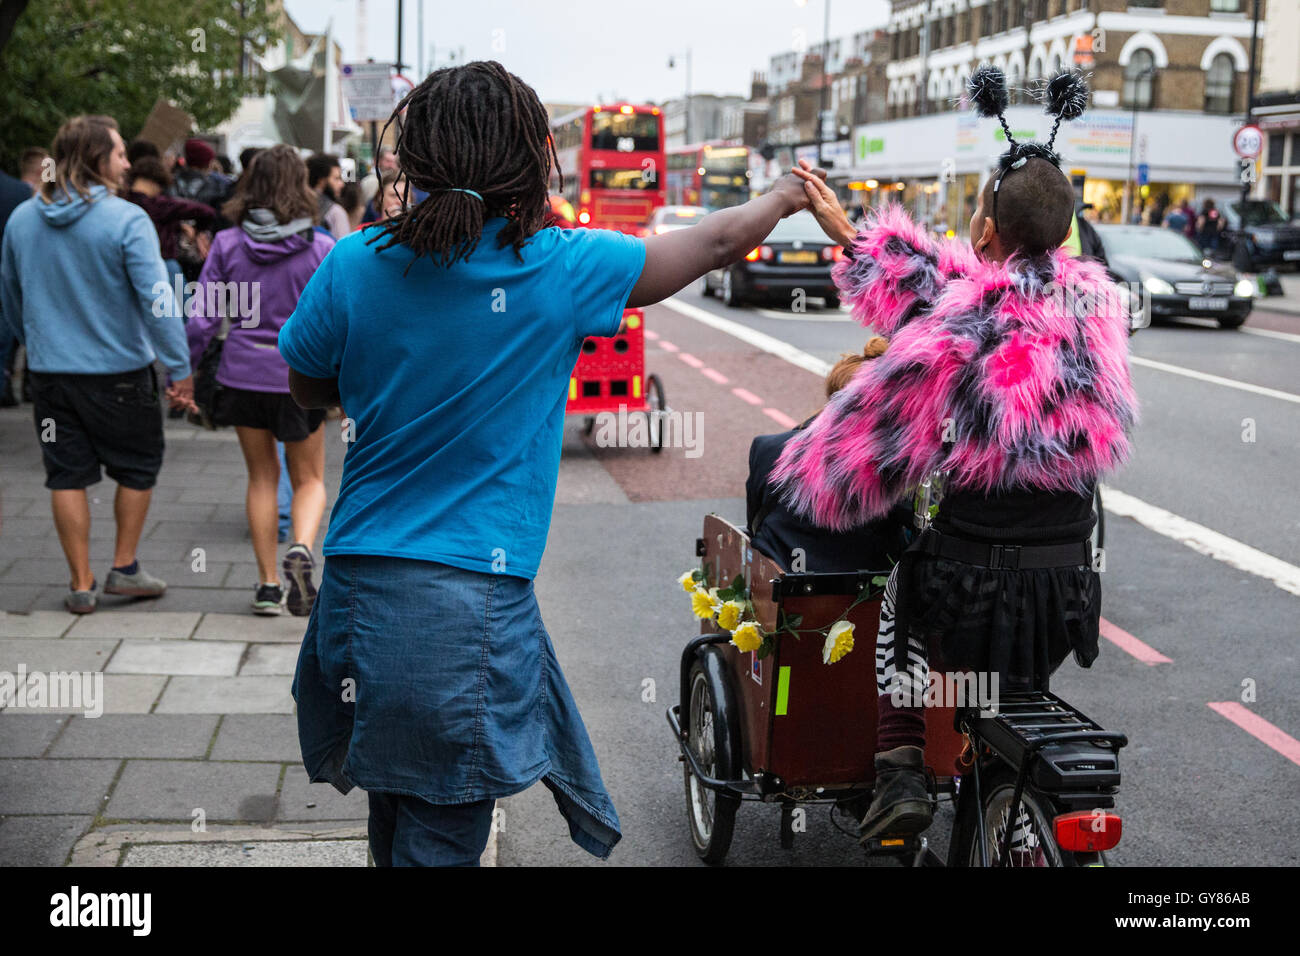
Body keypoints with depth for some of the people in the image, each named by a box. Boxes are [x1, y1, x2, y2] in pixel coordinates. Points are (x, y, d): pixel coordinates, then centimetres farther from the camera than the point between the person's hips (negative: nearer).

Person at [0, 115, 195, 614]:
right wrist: (180, 368, -16)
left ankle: (82, 585, 13)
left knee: (67, 476, 10)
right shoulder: (125, 220, -14)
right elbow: (156, 300, -19)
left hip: (49, 371, 5)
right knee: (138, 466, 14)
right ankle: (124, 567, 19)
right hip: (118, 368, -4)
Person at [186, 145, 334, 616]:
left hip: (244, 375, 2)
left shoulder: (227, 245, -3)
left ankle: (268, 583, 16)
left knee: (262, 477, 16)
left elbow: (203, 317, -3)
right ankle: (301, 548, -16)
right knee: (309, 479, 13)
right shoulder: (321, 248, -8)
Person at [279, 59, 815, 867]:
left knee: (395, 820, 21)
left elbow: (308, 388, 16)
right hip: (472, 604, -4)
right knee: (440, 841, 5)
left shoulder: (353, 265, -1)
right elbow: (715, 243, 6)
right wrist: (783, 197, 25)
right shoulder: (559, 270, -9)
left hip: (359, 586, 5)